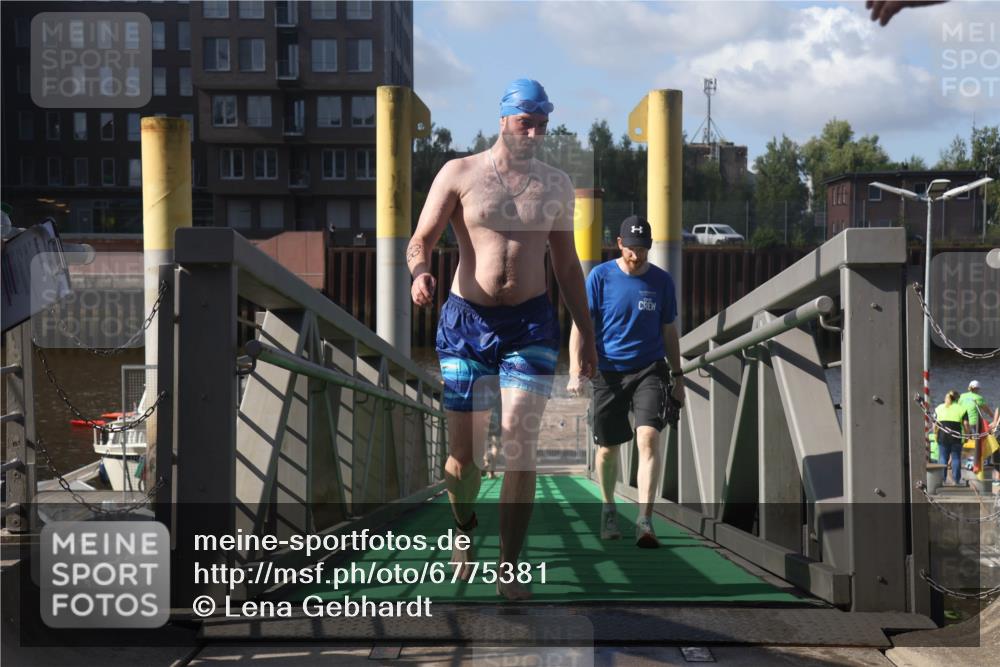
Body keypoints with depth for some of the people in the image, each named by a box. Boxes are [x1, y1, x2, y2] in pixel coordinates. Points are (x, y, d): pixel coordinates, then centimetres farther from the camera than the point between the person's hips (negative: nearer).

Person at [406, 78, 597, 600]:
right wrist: (419, 274, -24)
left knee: (520, 446, -10)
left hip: (531, 323, 1)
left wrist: (585, 331, 15)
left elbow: (566, 264, 17)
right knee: (463, 451, 4)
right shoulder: (459, 174, 1)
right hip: (467, 321, -1)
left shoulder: (556, 185, 9)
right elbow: (420, 241, -1)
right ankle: (464, 531, 35)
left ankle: (509, 568, -3)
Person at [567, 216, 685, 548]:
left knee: (649, 437, -18)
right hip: (609, 371, 0)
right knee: (607, 448, 8)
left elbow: (669, 331, 13)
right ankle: (608, 511, 32)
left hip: (650, 370, 0)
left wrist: (678, 376, 13)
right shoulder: (600, 276, -2)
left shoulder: (662, 281, 5)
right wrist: (576, 371, -14)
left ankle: (644, 520, -19)